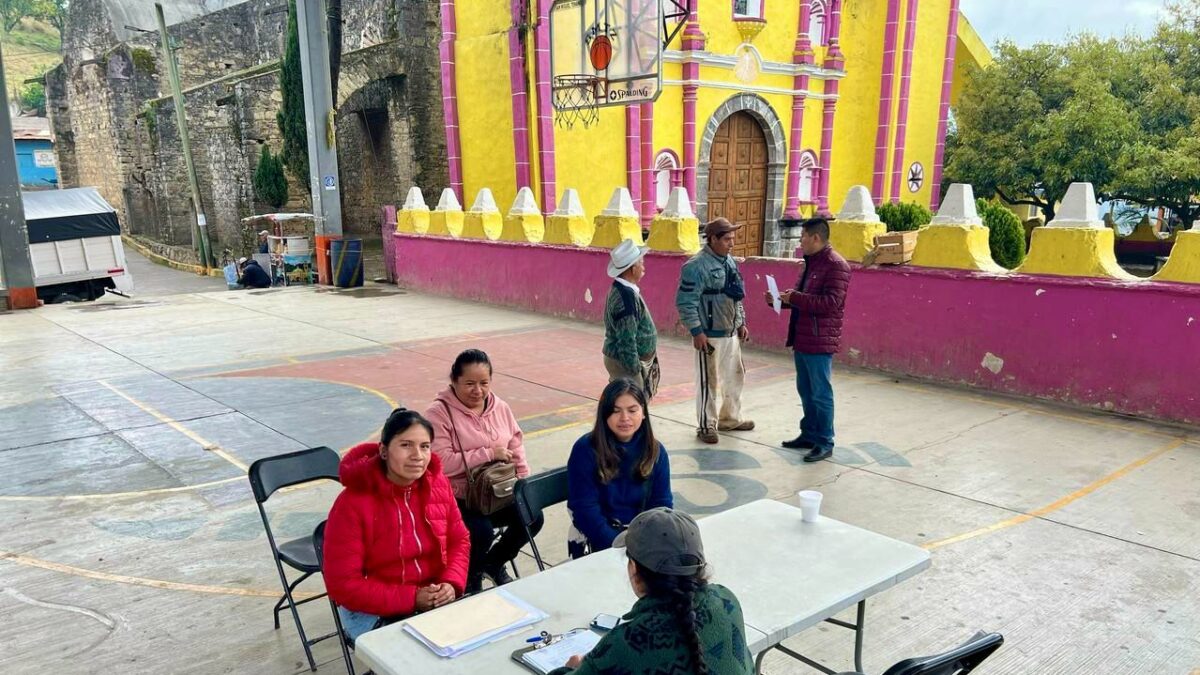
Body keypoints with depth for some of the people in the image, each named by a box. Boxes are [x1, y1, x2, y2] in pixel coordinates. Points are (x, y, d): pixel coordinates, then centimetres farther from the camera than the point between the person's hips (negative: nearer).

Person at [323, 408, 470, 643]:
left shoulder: (438, 484, -4)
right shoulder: (353, 503, -19)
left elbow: (459, 541, 7)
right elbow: (343, 585, -16)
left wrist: (451, 584, -13)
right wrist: (411, 598, -22)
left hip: (436, 600, 5)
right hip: (374, 612, -5)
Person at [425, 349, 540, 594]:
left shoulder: (501, 407, 8)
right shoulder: (439, 413, -11)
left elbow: (516, 450, 13)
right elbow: (442, 463, -22)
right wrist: (489, 454, -20)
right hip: (458, 499, -5)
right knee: (482, 531, -30)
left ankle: (493, 563, 15)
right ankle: (472, 577, 7)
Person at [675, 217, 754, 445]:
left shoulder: (730, 262, 9)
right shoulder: (696, 266, -17)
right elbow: (685, 302, -19)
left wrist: (741, 323, 16)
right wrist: (696, 332, -20)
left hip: (731, 333, 9)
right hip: (709, 336, -8)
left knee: (735, 377, 18)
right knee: (709, 383, 1)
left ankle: (730, 419, 34)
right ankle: (706, 426, 15)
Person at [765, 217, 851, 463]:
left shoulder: (836, 265, -15)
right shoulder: (811, 263, 15)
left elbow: (831, 303, -24)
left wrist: (795, 298, -23)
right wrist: (780, 299, 6)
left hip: (819, 343, -9)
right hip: (802, 340, 9)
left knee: (821, 393, -1)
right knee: (805, 391, 17)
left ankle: (824, 442, 8)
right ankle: (809, 434, 29)